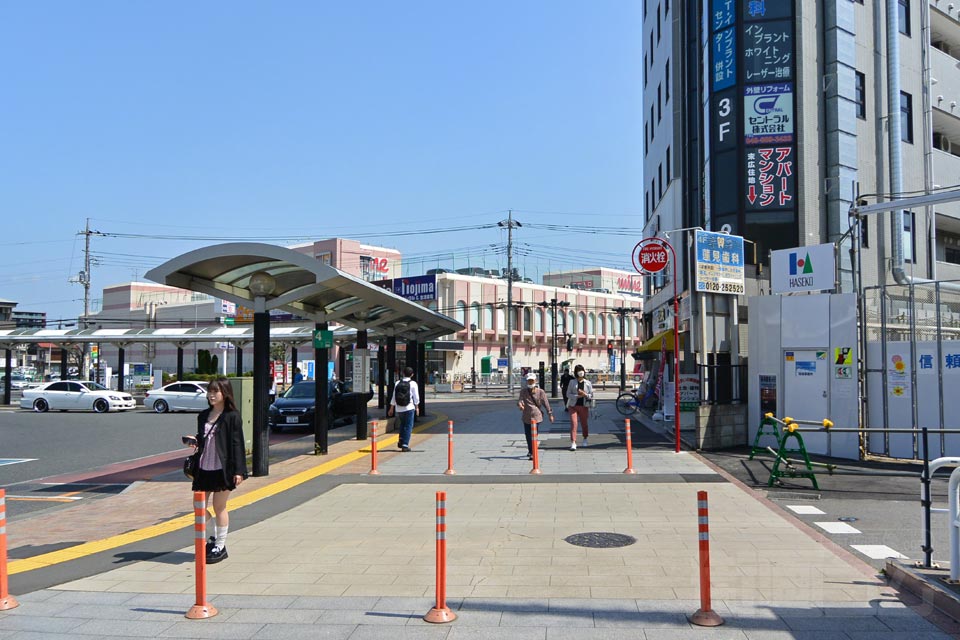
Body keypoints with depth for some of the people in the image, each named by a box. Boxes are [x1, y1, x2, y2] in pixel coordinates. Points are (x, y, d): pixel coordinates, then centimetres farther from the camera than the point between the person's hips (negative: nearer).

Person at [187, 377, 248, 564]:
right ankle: (211, 539, 30)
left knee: (219, 507, 3)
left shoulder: (232, 416, -7)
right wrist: (194, 442, -4)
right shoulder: (203, 415, 11)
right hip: (204, 467, 6)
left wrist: (238, 470, -13)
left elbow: (237, 443, -9)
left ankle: (220, 546, 17)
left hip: (222, 468, -6)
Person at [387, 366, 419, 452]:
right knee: (408, 426, 2)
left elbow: (393, 397, 7)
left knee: (402, 424, 24)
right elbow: (416, 397, -4)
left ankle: (401, 441, 17)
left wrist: (391, 408, 15)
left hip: (399, 408, 4)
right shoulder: (413, 384, -6)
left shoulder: (397, 383, 4)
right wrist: (416, 407, 10)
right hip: (409, 408, -4)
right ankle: (405, 445, -2)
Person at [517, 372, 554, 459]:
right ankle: (530, 451, 34)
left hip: (536, 416, -3)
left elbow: (546, 403, 2)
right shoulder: (523, 391, 3)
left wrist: (550, 414, 4)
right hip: (526, 416, 3)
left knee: (534, 435, -9)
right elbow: (521, 400, -10)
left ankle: (532, 453, -6)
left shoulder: (540, 392, -2)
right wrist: (520, 404, -34)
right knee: (527, 434, 13)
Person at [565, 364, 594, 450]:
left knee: (585, 423, 12)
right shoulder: (572, 382, 0)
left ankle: (585, 439, 38)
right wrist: (577, 396, -17)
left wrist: (585, 394, -17)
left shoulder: (588, 383, 3)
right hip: (573, 405, -2)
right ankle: (573, 443, -15)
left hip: (584, 406, 2)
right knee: (573, 423, -13)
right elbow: (568, 394, -2)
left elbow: (591, 396, 4)